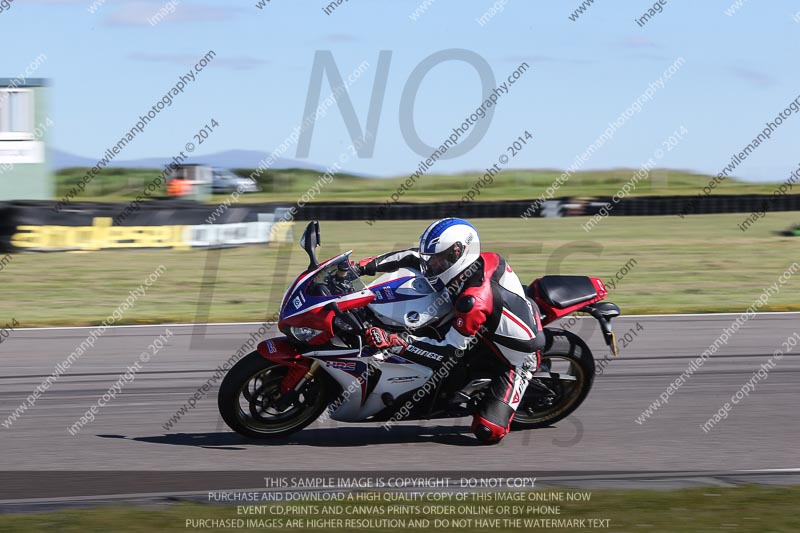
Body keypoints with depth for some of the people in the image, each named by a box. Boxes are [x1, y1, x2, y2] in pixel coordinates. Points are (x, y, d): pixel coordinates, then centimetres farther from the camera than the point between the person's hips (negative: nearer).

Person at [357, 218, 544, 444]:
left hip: (517, 361, -9)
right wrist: (373, 263, -8)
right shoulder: (483, 261, -14)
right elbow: (416, 256, -1)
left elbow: (448, 351, -31)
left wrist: (393, 342, -36)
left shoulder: (475, 301, -38)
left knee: (487, 432, -18)